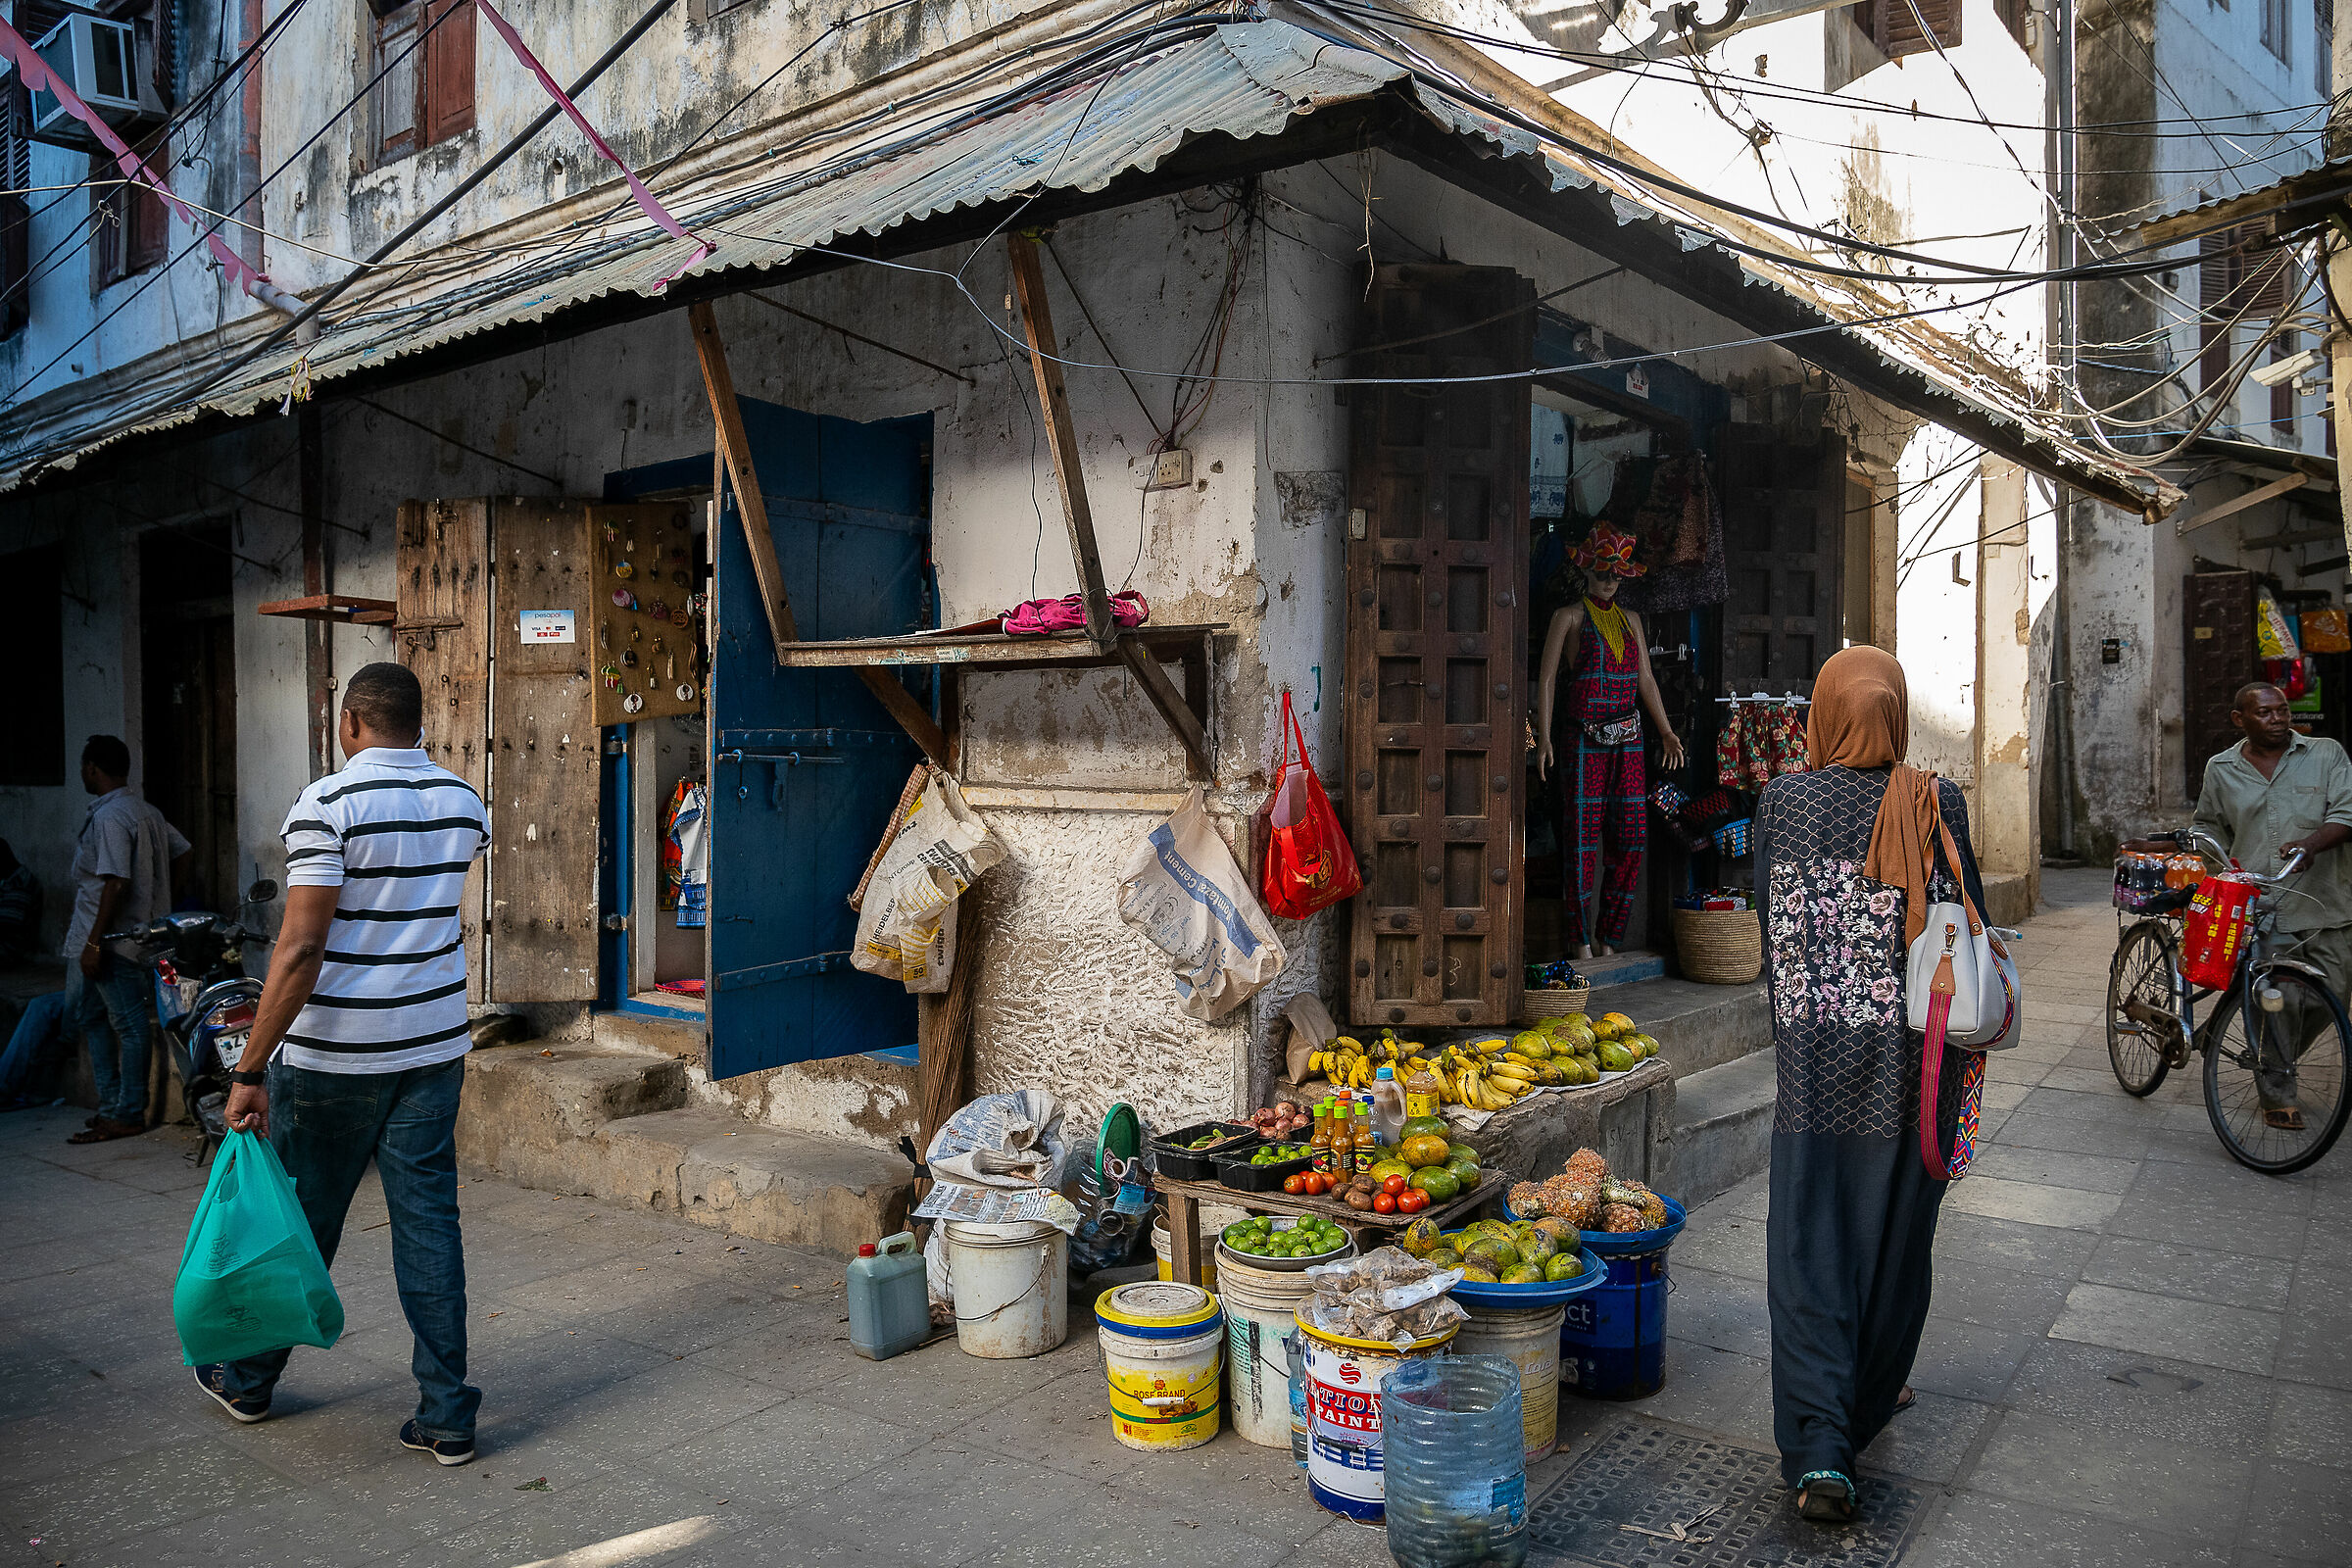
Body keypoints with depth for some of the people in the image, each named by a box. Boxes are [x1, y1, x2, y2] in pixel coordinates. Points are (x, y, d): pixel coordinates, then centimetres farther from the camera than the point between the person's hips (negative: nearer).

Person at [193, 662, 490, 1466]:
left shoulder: (330, 804, -14)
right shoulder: (464, 803, 3)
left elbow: (300, 950, -19)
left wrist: (251, 1070, -15)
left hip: (333, 1055, -4)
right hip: (435, 1048, 4)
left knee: (299, 1221, 13)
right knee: (429, 1222, 7)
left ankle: (248, 1379, 36)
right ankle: (446, 1416, 9)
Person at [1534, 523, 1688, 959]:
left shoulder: (1630, 620, 17)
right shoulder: (1569, 616, 3)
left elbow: (1646, 678, 19)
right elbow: (1548, 678, -2)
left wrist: (1666, 731, 12)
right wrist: (1544, 738, -10)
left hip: (1628, 738, 5)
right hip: (1585, 737, -5)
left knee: (1632, 836, 0)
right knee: (1583, 834, -6)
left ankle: (1609, 936, 11)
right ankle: (1581, 939, 3)